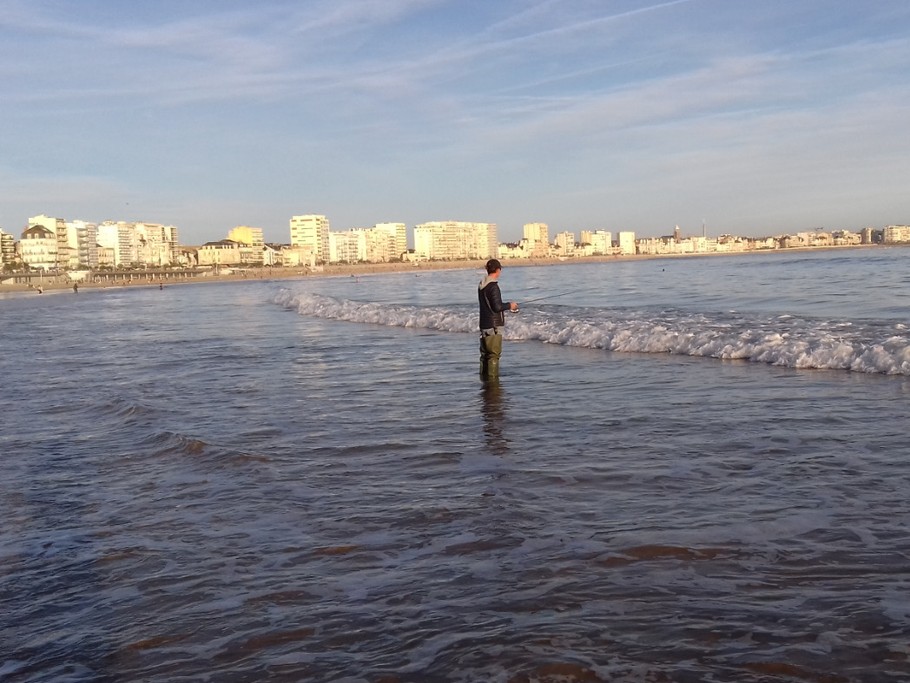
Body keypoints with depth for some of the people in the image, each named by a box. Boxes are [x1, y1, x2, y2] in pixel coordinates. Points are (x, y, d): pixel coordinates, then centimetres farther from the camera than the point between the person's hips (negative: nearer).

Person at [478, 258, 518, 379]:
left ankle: (483, 377, 21)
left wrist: (506, 306, 19)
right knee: (494, 354, -3)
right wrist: (509, 305, -3)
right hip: (493, 326, -9)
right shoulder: (493, 286, -18)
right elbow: (497, 307, -21)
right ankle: (492, 378, -2)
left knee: (484, 354, 15)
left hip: (483, 325, 9)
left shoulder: (481, 285, 10)